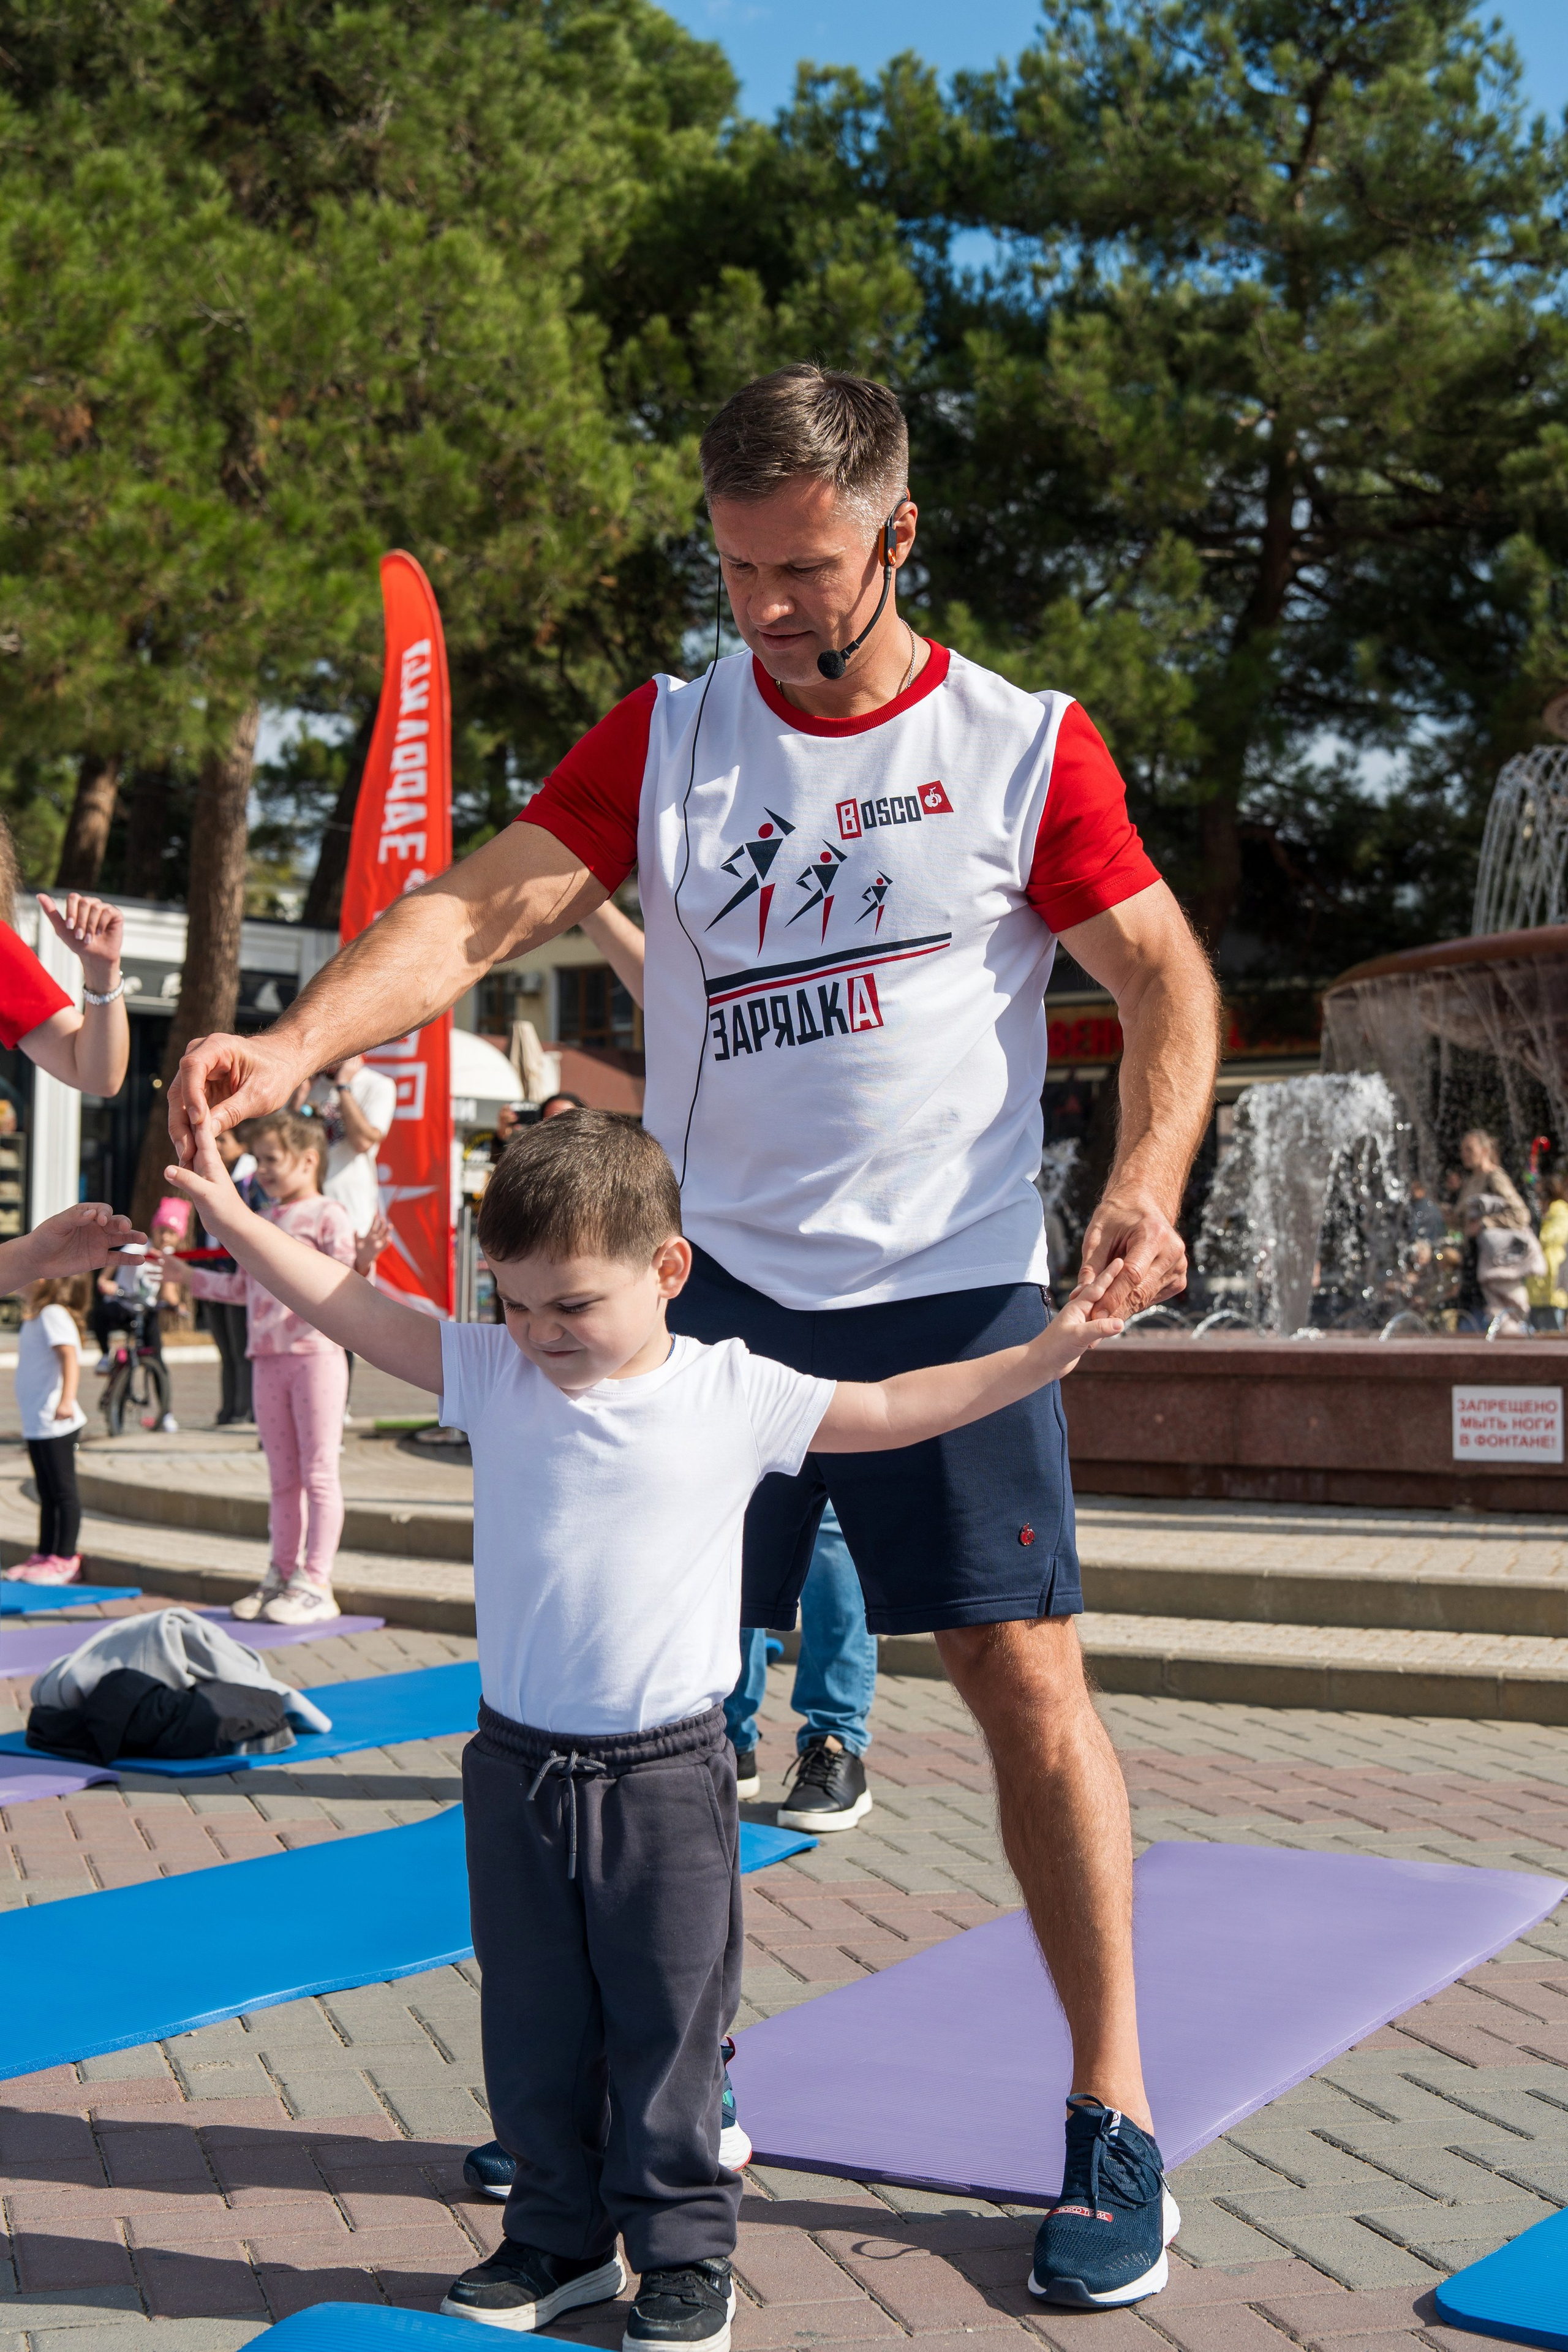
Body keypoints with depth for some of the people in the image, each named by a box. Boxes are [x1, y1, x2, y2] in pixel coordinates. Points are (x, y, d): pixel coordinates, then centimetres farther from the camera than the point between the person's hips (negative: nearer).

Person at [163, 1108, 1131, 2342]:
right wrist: (229, 1210, -6)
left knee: (667, 2031, 7)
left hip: (666, 1776, -3)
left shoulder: (735, 1396, -5)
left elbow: (895, 1409, -1)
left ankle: (687, 2250, 23)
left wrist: (1046, 1352, -5)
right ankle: (560, 2238, 31)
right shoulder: (495, 1377, 0)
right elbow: (353, 1310, 0)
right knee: (532, 2029, 14)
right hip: (517, 1767, 3)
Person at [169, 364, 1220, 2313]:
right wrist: (291, 1046, -24)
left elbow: (1166, 981, 1)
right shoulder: (666, 736, 4)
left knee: (1021, 1671, -4)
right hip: (713, 1278, 3)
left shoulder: (1025, 746, -1)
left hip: (950, 1291, -2)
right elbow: (478, 910, -7)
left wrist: (1144, 1183, -17)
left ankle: (1114, 2115, 11)